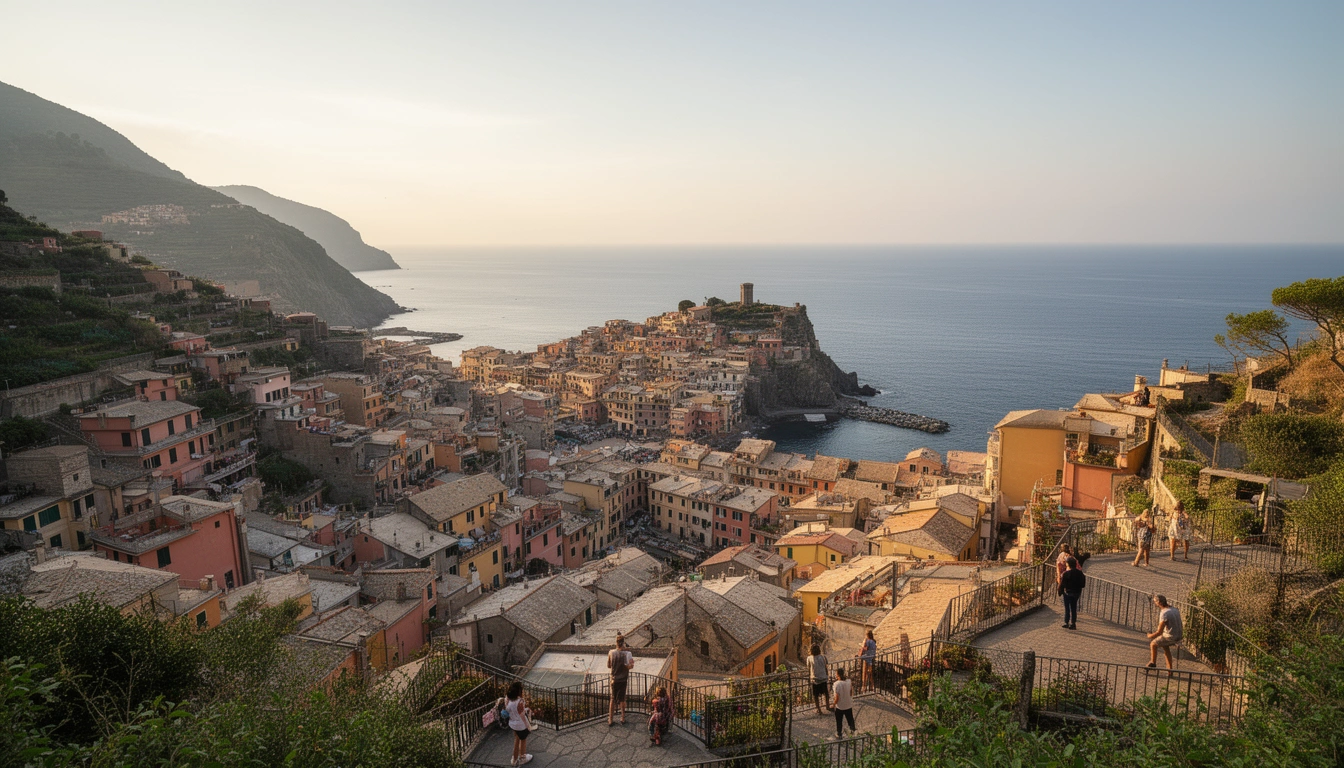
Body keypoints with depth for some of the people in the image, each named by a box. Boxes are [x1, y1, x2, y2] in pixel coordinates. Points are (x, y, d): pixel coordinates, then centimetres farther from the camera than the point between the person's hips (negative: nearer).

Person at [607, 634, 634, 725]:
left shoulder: (611, 652, -5)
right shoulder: (626, 654, -17)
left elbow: (608, 666, 5)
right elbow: (629, 666, -22)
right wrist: (632, 662, -3)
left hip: (613, 679, 3)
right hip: (622, 679, -3)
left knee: (612, 699, 12)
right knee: (622, 699, 11)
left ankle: (610, 720, 15)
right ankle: (623, 719, 19)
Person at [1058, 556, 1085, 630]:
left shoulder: (1066, 573, -18)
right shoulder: (1079, 573, -4)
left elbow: (1062, 584, -14)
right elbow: (1083, 584, 3)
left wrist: (1060, 592, -1)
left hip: (1068, 592, -4)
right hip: (1076, 593, 4)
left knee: (1067, 608, 6)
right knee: (1074, 608, 13)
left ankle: (1066, 623, 8)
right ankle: (1073, 623, 14)